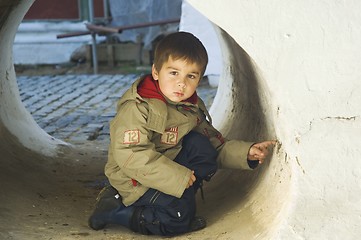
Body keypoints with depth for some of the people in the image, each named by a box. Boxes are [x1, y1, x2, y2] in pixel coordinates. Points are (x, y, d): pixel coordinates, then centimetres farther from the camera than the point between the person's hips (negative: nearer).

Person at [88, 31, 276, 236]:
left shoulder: (194, 108, 1)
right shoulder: (137, 108, -24)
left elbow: (216, 146, 7)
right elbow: (130, 156, -32)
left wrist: (246, 152, -11)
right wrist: (178, 177, -31)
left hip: (168, 168, 7)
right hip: (135, 182, -7)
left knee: (200, 145, -13)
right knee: (179, 217, -23)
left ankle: (178, 199, -10)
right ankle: (115, 209, -7)